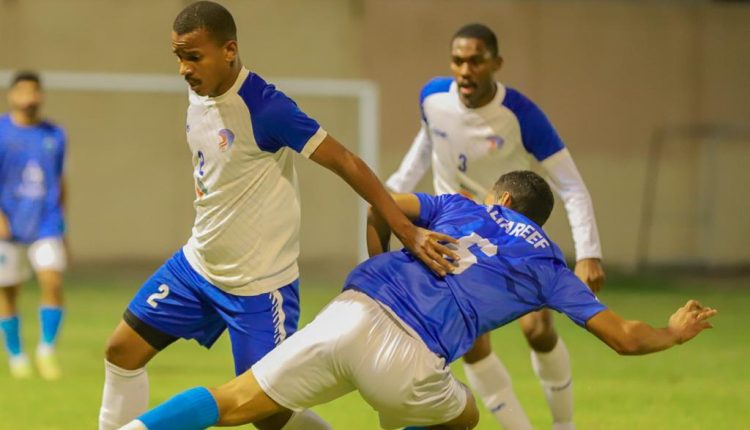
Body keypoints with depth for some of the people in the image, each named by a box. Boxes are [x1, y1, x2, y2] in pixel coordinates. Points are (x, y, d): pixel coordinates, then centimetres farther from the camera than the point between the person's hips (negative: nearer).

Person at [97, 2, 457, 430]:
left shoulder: (264, 107, -25)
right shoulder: (199, 95, -1)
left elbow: (345, 162, -24)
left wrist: (406, 229, -30)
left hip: (259, 285, -8)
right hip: (197, 264, 8)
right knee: (123, 352, 8)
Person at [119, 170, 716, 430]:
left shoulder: (462, 208, 28)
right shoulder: (549, 263, 21)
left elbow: (381, 207, 18)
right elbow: (624, 338, 21)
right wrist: (677, 332, 41)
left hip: (351, 312, 2)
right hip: (409, 361, -2)